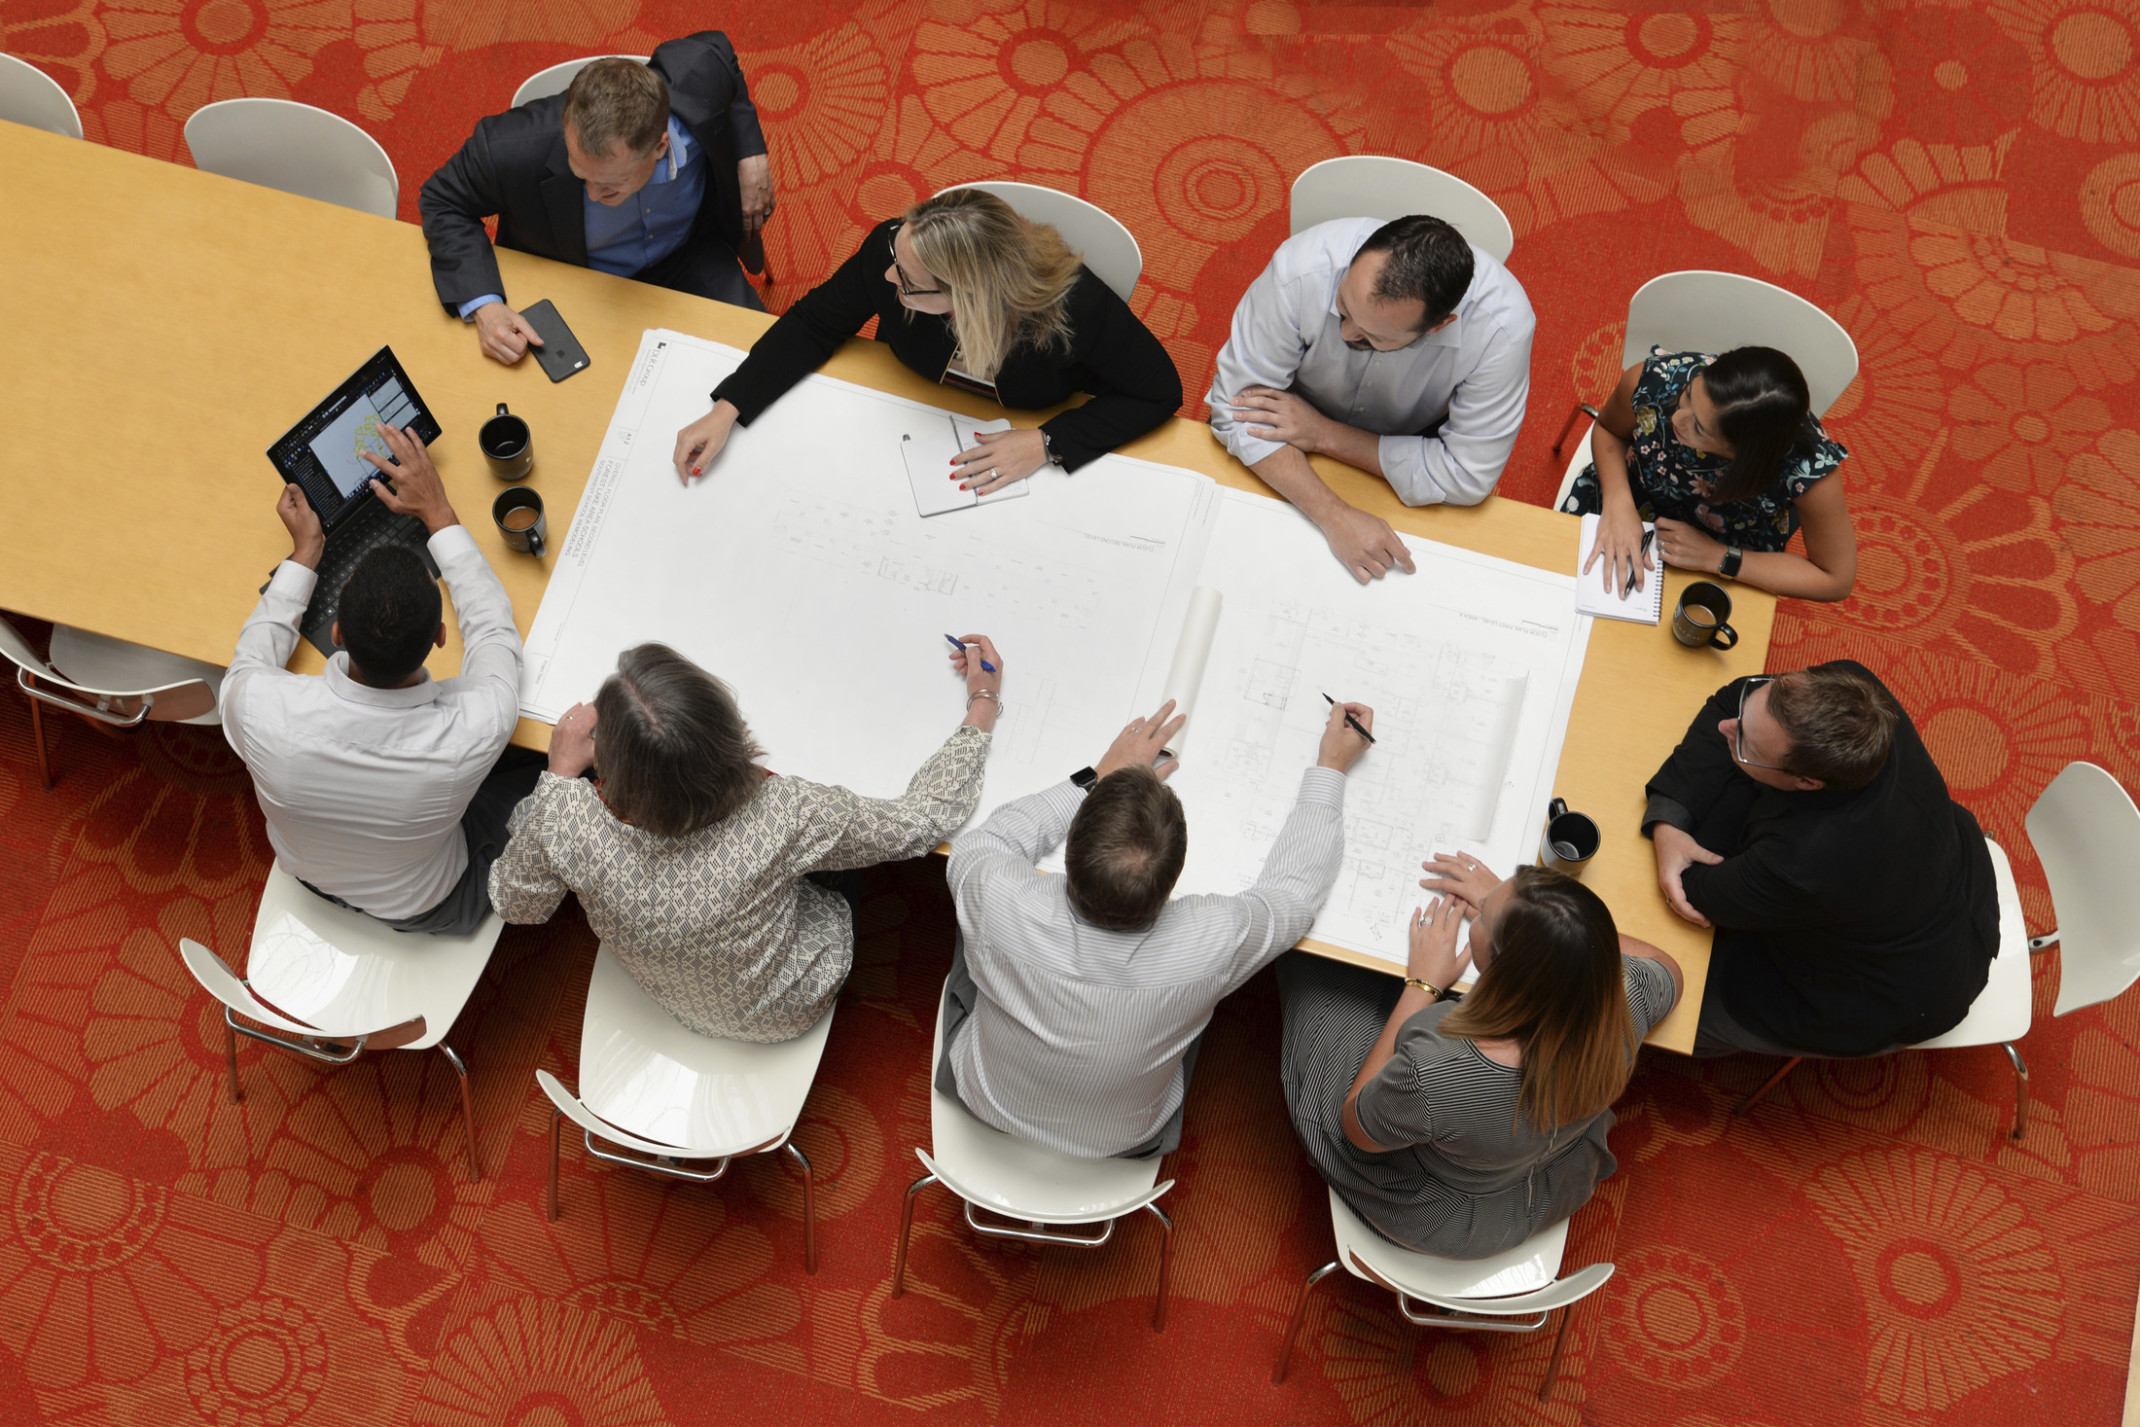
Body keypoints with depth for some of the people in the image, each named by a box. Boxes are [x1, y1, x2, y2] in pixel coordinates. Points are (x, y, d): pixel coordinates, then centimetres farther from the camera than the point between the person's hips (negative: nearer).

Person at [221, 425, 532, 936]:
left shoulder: (256, 708, -39)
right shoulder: (473, 730, -42)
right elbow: (491, 622, -18)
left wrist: (304, 553, -2)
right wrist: (437, 511, -10)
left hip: (307, 875, 2)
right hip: (422, 905, -2)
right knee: (538, 754, 15)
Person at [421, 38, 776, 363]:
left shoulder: (695, 78, -32)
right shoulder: (513, 148, -36)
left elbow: (719, 50, -5)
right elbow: (444, 204, -15)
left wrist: (750, 154, -13)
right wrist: (482, 306, -30)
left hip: (690, 255, 2)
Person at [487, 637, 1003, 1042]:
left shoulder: (568, 825, -38)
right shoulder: (785, 817, -43)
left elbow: (514, 904, -14)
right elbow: (925, 817, -25)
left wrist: (558, 776, -11)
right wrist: (983, 706, -13)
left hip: (669, 998, 2)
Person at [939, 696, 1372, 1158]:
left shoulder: (998, 904, -41)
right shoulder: (1211, 946, -40)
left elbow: (975, 846, -13)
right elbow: (1296, 888, -16)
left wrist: (1095, 778, -11)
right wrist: (1331, 767, -5)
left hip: (987, 1107, 0)